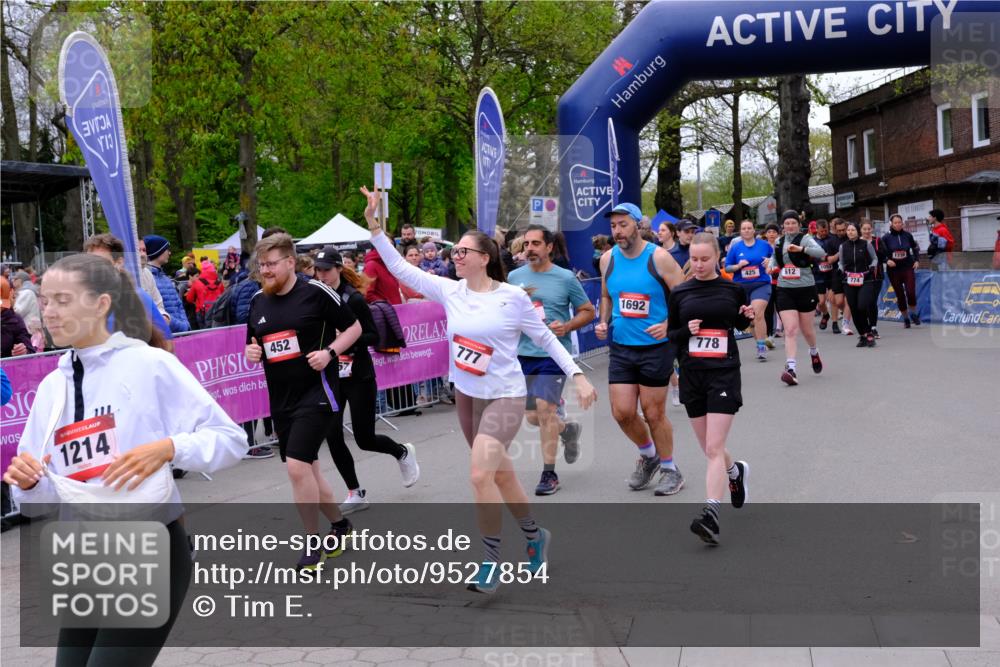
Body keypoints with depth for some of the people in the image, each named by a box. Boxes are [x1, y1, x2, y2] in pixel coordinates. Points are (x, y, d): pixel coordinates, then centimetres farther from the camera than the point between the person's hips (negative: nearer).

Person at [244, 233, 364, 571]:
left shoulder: (316, 292, -10)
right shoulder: (258, 301, 8)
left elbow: (353, 327, -3)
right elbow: (254, 345, 20)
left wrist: (330, 352, -17)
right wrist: (251, 353, -3)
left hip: (316, 393, -7)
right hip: (280, 399, 7)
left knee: (297, 466, -16)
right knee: (307, 467, 15)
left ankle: (313, 544, 1)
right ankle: (339, 524, 36)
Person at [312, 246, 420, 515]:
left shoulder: (354, 298, -12)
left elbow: (373, 336, -11)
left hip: (359, 376, -4)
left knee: (365, 439, 0)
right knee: (332, 436, -4)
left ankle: (403, 453, 34)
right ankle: (356, 494, 14)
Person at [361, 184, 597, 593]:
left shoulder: (513, 297, -13)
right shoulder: (450, 291, -2)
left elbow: (546, 338, -3)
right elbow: (399, 268, -3)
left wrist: (578, 376, -7)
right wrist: (374, 223, -10)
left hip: (504, 397, -5)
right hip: (466, 396, 6)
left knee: (480, 475, -17)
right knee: (500, 472, 17)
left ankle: (491, 562, -1)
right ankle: (535, 536, 39)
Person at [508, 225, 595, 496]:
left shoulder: (566, 278, -4)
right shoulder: (515, 277, 5)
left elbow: (588, 311, 3)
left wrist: (566, 326, -14)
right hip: (523, 353, 4)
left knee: (545, 412, -9)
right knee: (532, 416, 10)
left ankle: (549, 474, 6)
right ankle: (568, 429, 42)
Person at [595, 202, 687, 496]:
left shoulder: (659, 257, -10)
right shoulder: (608, 259, 4)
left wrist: (668, 326, -22)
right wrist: (603, 322, 2)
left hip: (656, 346, -4)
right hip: (621, 347, 4)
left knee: (653, 413, 3)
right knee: (622, 412, 2)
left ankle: (670, 469, 24)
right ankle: (648, 454, 31)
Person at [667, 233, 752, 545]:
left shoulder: (733, 289, 1)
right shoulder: (679, 293, 3)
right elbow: (670, 334, 9)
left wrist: (749, 316, -5)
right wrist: (686, 331, -11)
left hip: (724, 373, -3)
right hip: (691, 375, 3)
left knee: (714, 448, -12)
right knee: (709, 448, 13)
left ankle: (710, 516, -14)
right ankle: (736, 472, 45)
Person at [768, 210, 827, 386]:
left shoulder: (805, 239, -6)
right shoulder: (779, 242, 9)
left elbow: (821, 252, -23)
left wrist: (802, 248, -38)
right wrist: (772, 266, 7)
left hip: (805, 289, -2)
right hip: (784, 290, 2)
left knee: (806, 329, 12)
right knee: (790, 330, -11)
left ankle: (814, 352, 44)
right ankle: (791, 368, -18)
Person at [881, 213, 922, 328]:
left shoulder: (907, 235, 0)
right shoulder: (886, 237, -5)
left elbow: (915, 248, 15)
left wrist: (917, 260, 4)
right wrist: (887, 261, -18)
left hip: (908, 268, 0)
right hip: (894, 270, 0)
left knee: (911, 292, -11)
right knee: (900, 295, 6)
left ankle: (913, 314, 14)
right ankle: (905, 319, 22)